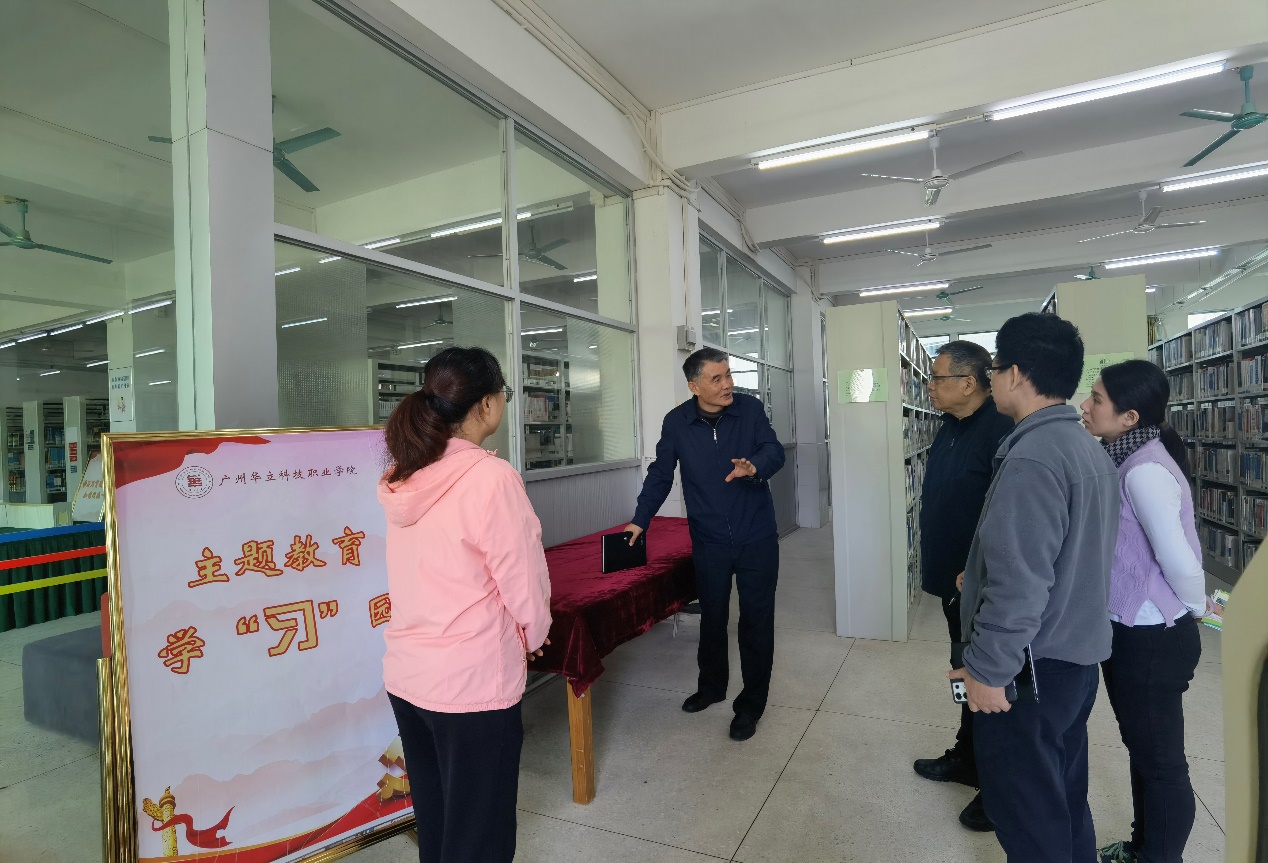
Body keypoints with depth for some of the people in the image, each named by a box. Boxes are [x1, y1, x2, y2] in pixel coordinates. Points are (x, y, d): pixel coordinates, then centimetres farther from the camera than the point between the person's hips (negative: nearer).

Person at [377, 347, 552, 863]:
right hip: (471, 680, -7)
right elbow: (523, 578, -15)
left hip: (406, 673, 7)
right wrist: (533, 635, 5)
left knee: (433, 821, 24)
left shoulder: (402, 478, 0)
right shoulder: (490, 477, -21)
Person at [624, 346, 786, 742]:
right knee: (712, 616, 17)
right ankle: (711, 686, 41)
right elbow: (660, 475, 3)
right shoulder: (676, 422, -5)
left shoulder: (750, 409, -6)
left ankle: (751, 704, 24)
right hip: (709, 541, 1)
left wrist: (755, 466, -31)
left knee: (756, 619, 6)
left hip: (757, 538, -1)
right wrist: (640, 521, 1)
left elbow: (775, 450, -9)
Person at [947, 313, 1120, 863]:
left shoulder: (1031, 457, -24)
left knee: (1027, 810, 9)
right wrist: (976, 574, 20)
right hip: (1078, 655, 9)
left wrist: (986, 670, -18)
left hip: (1032, 666, -9)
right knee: (1064, 796, 23)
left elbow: (1019, 582, -27)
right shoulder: (1090, 449, 7)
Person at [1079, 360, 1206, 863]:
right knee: (1142, 749, 24)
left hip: (1153, 639, -10)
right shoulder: (1125, 461, 5)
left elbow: (1179, 558, -25)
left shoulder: (1145, 470, -23)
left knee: (1161, 760, 9)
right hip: (1129, 631, 10)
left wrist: (1195, 607, -9)